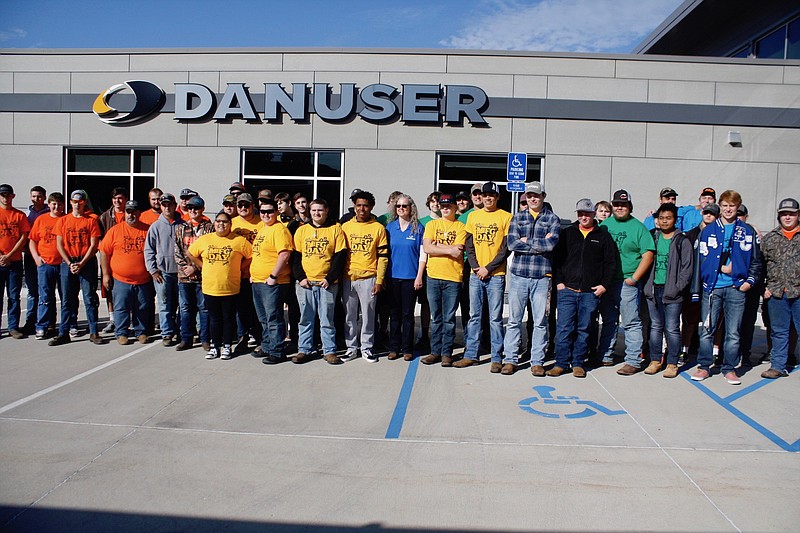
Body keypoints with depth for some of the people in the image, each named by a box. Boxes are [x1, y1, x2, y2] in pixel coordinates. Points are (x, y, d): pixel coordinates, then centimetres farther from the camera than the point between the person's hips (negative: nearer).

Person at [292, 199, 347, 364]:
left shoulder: (335, 229, 2)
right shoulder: (301, 230, 10)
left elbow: (340, 256, -2)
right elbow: (295, 257, 9)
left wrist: (330, 278, -10)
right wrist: (300, 277, -4)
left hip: (327, 283, -2)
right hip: (305, 283, 2)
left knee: (327, 319, 3)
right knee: (305, 319, 8)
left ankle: (329, 351, 11)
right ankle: (303, 350, 17)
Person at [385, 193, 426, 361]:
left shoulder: (419, 228, 0)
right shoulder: (390, 227, 7)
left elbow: (422, 254, 0)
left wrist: (419, 276, -6)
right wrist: (383, 276, 5)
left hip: (410, 277, -2)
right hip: (393, 276, 2)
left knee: (408, 314, 4)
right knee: (395, 313, 8)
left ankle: (407, 349, 12)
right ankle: (394, 347, 16)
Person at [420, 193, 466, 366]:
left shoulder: (460, 227, 4)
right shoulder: (431, 224, 8)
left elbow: (458, 251, -10)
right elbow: (427, 248, -5)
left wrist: (437, 245, -7)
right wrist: (448, 250, -10)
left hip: (453, 278, -2)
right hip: (433, 276, 2)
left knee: (449, 319, 3)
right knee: (436, 318, 9)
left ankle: (446, 353, 11)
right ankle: (435, 351, 17)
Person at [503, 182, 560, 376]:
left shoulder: (553, 219, 6)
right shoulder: (517, 217, 11)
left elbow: (551, 244, -12)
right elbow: (511, 243, -5)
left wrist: (526, 241, -6)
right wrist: (540, 244, -6)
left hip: (542, 276, -1)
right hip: (518, 274, 1)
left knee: (540, 321, 4)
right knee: (514, 320, 4)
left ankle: (537, 361, 13)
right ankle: (510, 359, 12)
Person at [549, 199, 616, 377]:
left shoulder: (603, 236, 8)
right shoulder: (567, 233, 9)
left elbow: (611, 263, 6)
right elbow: (556, 258, 8)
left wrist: (604, 285, -2)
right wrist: (558, 281, -1)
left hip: (590, 292, 0)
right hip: (567, 290, 0)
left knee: (584, 329, 6)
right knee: (564, 328, -3)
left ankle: (578, 363, 16)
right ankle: (561, 363, 6)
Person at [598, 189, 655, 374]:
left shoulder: (638, 227, -1)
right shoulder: (605, 224, 12)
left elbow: (648, 255, -6)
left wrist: (634, 278, -12)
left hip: (627, 282, -4)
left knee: (631, 323, -2)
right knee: (608, 322, 13)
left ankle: (633, 361, 3)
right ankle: (605, 356, 22)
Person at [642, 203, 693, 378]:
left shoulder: (682, 241, -1)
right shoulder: (653, 237, 11)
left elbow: (687, 267, -3)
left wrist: (677, 288, -12)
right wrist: (647, 285, 4)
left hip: (672, 291, -4)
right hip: (653, 289, 4)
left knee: (672, 328, -1)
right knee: (655, 326, 11)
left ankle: (672, 363, 9)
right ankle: (655, 360, 19)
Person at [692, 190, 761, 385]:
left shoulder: (747, 232, 9)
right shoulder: (708, 231, 7)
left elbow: (756, 261, 11)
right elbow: (702, 257, 2)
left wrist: (750, 280, 0)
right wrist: (720, 267, -9)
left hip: (736, 288, 0)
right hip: (712, 287, 0)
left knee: (733, 332, 4)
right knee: (707, 330, 1)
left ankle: (729, 369, 15)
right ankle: (704, 366, 12)